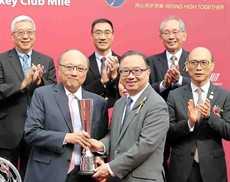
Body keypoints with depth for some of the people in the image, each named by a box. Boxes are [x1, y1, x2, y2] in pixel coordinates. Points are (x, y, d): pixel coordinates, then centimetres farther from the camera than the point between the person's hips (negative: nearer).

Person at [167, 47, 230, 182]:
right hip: (181, 168, 0)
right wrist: (189, 122, -19)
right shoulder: (174, 96, 0)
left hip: (213, 168, 0)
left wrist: (210, 116, -19)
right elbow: (168, 133, -3)